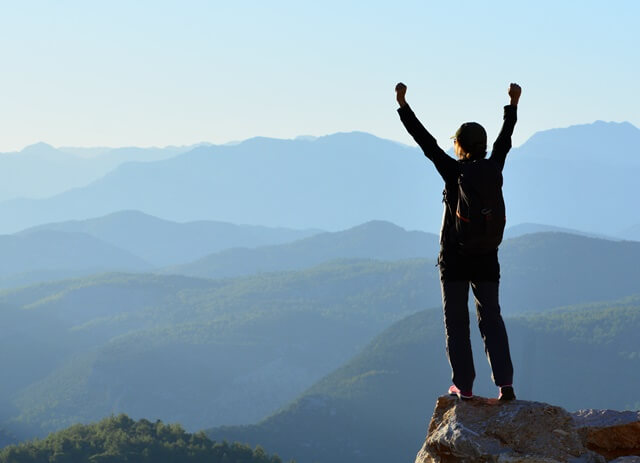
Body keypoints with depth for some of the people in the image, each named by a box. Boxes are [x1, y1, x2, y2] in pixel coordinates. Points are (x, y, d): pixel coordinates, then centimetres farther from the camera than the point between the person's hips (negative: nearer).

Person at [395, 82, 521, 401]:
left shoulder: (454, 172, -12)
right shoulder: (494, 170, -1)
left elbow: (425, 140, -10)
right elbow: (505, 139, 15)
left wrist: (403, 105, -5)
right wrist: (513, 105, 30)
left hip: (454, 259, -3)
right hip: (486, 259, 3)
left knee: (456, 321, 6)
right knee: (491, 318, 7)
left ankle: (463, 385, 4)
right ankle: (505, 383, -5)